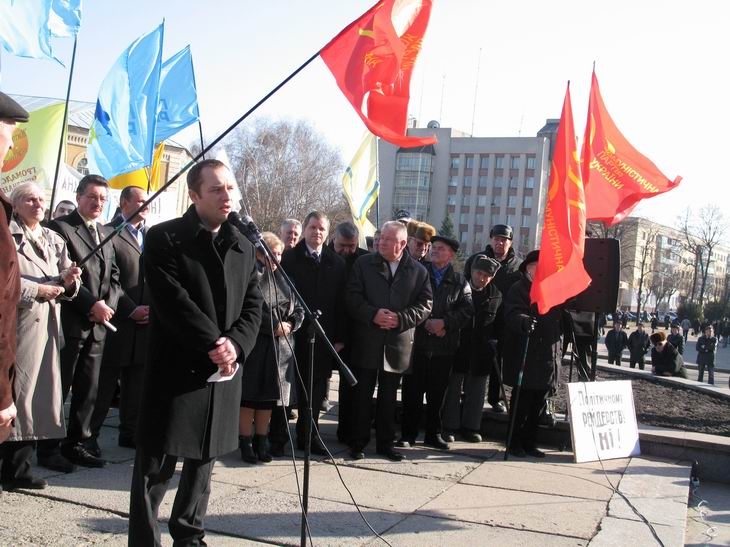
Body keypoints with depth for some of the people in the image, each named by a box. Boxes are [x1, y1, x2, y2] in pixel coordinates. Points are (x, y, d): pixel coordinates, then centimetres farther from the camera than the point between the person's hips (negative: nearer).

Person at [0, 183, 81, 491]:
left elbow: (66, 284, 13)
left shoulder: (54, 240, 18)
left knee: (38, 393, 5)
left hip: (46, 326, 6)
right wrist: (36, 290, -15)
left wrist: (69, 281, -8)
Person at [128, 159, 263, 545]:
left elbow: (253, 307, 7)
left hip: (223, 372, 5)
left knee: (203, 460, 14)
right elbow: (172, 301, -15)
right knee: (156, 466, 0)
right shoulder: (164, 238, -5)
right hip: (175, 370, -5)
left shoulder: (243, 248, 12)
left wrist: (235, 344, -11)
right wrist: (213, 343, -17)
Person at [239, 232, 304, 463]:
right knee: (250, 396, 2)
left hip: (280, 347, 6)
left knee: (270, 396, 10)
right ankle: (246, 443, 12)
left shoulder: (281, 277, 12)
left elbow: (298, 307, 14)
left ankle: (262, 442, 21)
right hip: (254, 345, -6)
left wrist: (290, 324, -4)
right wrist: (274, 326, -16)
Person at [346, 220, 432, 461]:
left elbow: (425, 305, 0)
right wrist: (373, 314, -18)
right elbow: (353, 297, -3)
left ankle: (385, 442, 22)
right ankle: (358, 442, 16)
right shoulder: (364, 264, 1)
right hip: (366, 342, -1)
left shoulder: (418, 271, 3)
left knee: (389, 397, 11)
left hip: (398, 344, 1)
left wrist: (400, 319, -14)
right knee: (362, 395, 6)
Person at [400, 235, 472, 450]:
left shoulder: (459, 281, 8)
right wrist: (426, 323, -11)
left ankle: (433, 434, 20)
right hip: (417, 342, -1)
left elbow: (467, 310, -1)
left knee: (437, 392, 9)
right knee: (412, 392, 2)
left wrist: (444, 323, -13)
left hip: (444, 346, 1)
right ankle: (408, 434, 11)